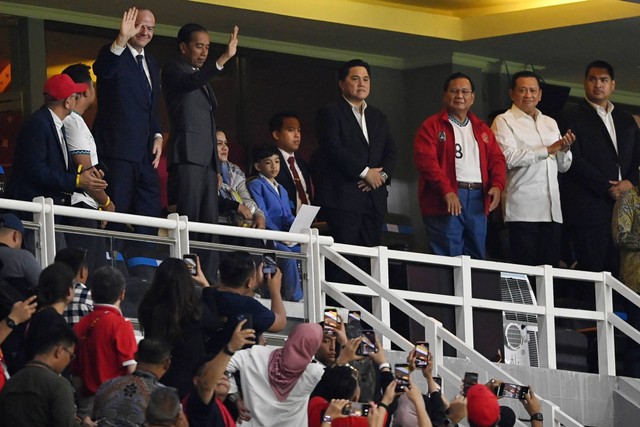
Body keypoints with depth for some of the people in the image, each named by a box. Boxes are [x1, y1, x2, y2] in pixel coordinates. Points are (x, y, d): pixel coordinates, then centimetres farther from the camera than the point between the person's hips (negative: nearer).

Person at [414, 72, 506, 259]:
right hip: (446, 201, -6)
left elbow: (497, 159, 14)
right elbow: (426, 160, -10)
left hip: (478, 200, 6)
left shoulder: (482, 129, 20)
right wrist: (446, 190, -21)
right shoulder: (432, 126, 2)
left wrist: (497, 185, -6)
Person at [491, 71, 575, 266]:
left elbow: (563, 166, 21)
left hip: (551, 211, 6)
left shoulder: (550, 123, 22)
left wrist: (564, 149, -1)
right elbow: (508, 158, -13)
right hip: (523, 211, -6)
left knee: (551, 267, 2)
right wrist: (548, 150, -12)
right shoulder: (504, 121, 3)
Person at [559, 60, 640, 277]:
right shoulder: (572, 117, 2)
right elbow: (574, 161, -7)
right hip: (588, 208, -5)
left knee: (617, 272, 0)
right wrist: (607, 188, -11)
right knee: (592, 272, -8)